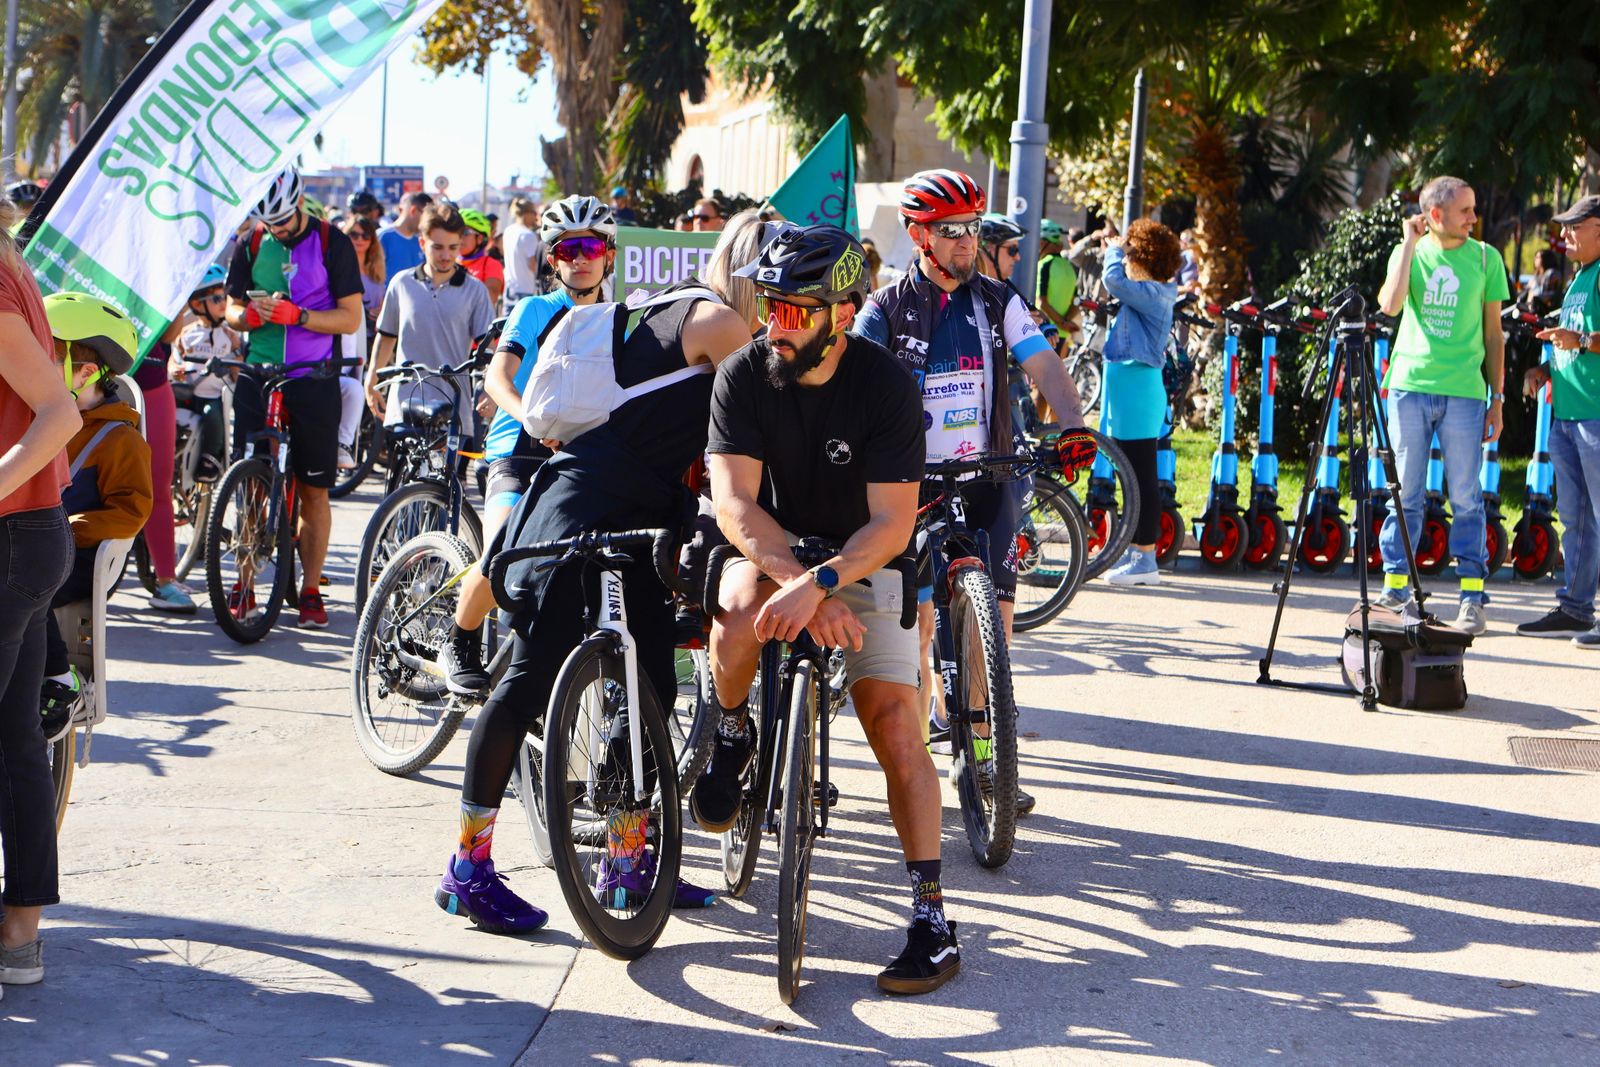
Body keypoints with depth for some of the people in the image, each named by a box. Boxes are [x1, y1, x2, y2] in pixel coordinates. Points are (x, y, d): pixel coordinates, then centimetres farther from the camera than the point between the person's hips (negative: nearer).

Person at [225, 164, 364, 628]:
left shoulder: (331, 243, -2)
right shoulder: (252, 244, 8)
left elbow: (351, 317, -5)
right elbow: (231, 310, 12)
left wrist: (297, 315, -20)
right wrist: (251, 313, -12)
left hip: (313, 379, -2)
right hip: (257, 376, 3)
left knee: (314, 490, 1)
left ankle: (311, 591, 9)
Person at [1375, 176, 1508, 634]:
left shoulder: (1485, 258, 6)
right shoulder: (1408, 253, 6)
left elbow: (1494, 334, 10)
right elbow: (1390, 305, -13)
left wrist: (1497, 398, 6)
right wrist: (1410, 244, -9)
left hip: (1464, 391, 0)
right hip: (1410, 385, 0)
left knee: (1465, 497, -1)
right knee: (1405, 494, 4)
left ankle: (1473, 597, 4)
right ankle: (1394, 588, 11)